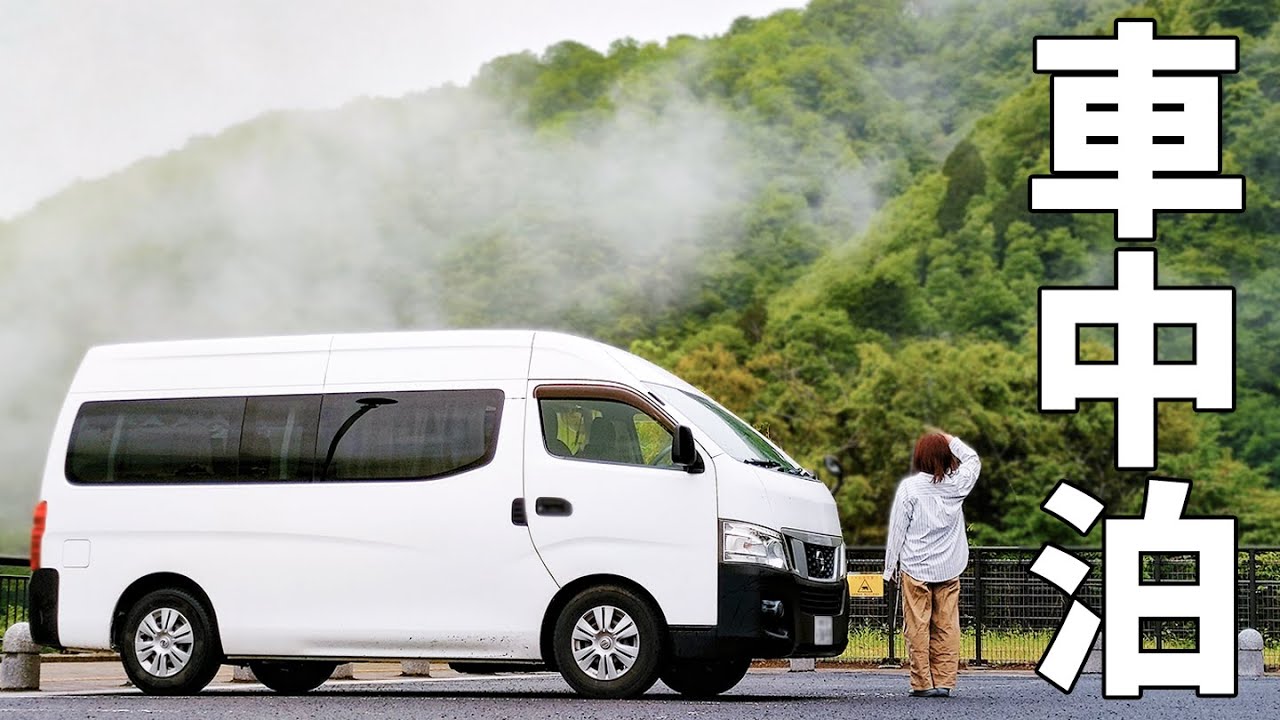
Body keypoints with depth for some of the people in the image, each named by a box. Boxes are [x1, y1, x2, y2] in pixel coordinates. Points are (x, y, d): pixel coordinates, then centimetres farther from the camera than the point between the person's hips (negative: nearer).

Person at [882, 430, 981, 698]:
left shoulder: (909, 487, -7)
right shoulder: (956, 484, 0)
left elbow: (897, 529, -4)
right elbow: (973, 460, 22)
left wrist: (890, 567, 3)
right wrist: (951, 441, 18)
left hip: (915, 568, -3)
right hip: (949, 568, 3)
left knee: (918, 627, 0)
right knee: (947, 626, 5)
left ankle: (922, 683, -1)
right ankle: (944, 682, 2)